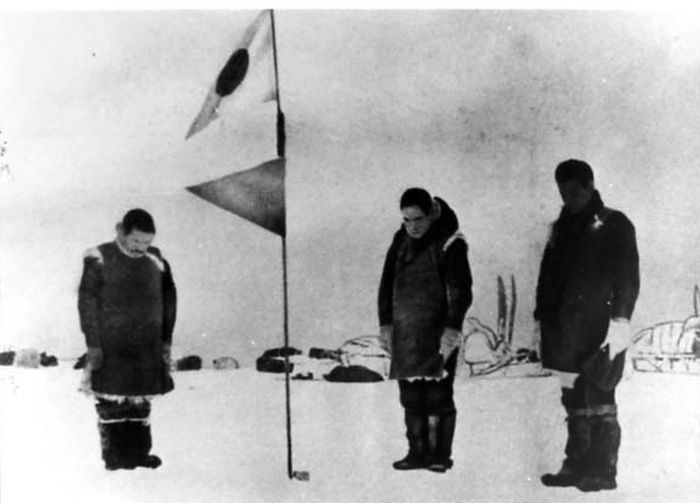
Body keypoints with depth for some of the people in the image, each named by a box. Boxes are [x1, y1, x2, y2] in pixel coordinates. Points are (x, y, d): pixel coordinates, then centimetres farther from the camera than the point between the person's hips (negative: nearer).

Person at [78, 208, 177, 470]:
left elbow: (168, 300, 11)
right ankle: (114, 456, 12)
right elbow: (86, 301, -8)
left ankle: (139, 453, 21)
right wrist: (93, 344, -10)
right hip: (111, 348, -4)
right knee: (111, 403, 1)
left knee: (142, 402, 10)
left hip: (147, 349, 4)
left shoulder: (155, 261, 3)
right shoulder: (100, 260, -9)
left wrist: (166, 340, 9)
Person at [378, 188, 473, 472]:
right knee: (411, 396, 7)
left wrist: (452, 328, -17)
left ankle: (441, 454, 7)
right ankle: (418, 452, 15)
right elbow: (387, 283, 15)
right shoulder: (401, 241, 10)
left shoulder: (449, 243, -7)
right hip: (405, 332, 5)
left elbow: (460, 289, -10)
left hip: (437, 331, -5)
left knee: (438, 394, -3)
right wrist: (385, 323, 10)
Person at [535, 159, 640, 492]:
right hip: (566, 333, 6)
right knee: (574, 401, 9)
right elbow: (548, 275, 20)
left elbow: (628, 276, -6)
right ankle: (576, 467, 16)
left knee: (598, 402, -6)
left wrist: (619, 320, -16)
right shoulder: (562, 228, 19)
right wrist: (542, 317, 12)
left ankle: (603, 472, 1)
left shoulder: (614, 224, 1)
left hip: (598, 333, -6)